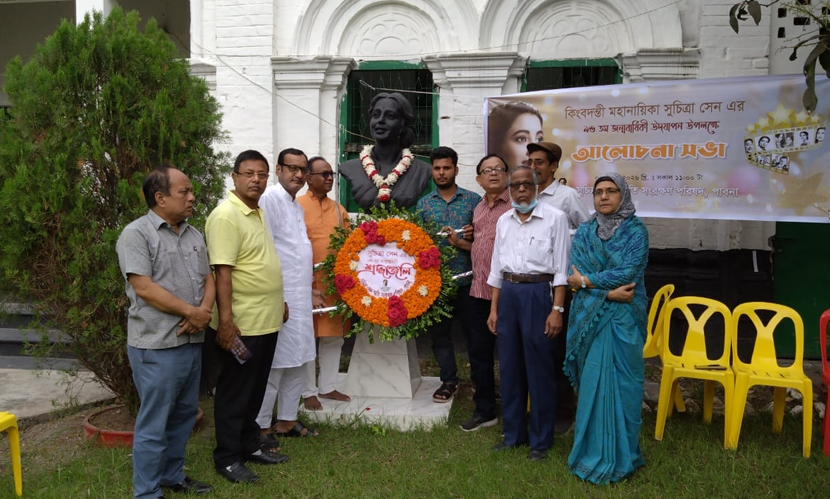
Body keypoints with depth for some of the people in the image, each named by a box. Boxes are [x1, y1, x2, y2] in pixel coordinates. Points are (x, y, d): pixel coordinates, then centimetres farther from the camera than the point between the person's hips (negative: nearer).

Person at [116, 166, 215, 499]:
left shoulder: (193, 235, 12)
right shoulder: (136, 234, -11)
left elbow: (208, 279, 12)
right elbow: (144, 287, -18)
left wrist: (204, 311, -8)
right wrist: (190, 311, -15)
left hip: (192, 340, 8)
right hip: (157, 345, -7)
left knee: (183, 415, 17)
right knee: (154, 422, 1)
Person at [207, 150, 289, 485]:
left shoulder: (258, 212, 12)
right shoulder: (226, 215, -17)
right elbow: (222, 271, -23)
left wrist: (279, 301, 22)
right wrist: (225, 320, -26)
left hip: (266, 321, 9)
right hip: (241, 324, -9)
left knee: (255, 390, 18)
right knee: (234, 392, 4)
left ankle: (249, 445, 32)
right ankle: (227, 458, 16)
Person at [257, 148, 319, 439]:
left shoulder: (297, 206, 18)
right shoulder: (270, 199, -12)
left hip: (300, 297, 9)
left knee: (298, 361, 14)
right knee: (273, 365, -3)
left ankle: (287, 420, 26)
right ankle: (260, 426, 9)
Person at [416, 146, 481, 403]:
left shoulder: (473, 200, 1)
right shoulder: (423, 203, 8)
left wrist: (460, 242, -16)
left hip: (466, 278, -2)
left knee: (474, 330, 5)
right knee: (439, 331, 10)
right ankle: (448, 380, 26)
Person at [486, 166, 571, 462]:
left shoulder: (554, 218, -4)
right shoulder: (504, 221, 11)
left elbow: (561, 268, -6)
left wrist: (557, 309, -12)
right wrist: (494, 309, 12)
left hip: (538, 293, -5)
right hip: (508, 294, 5)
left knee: (539, 368, 1)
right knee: (509, 366, 11)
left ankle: (541, 439, 15)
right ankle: (513, 432, 25)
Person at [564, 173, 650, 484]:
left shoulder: (636, 231, -1)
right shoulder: (584, 233, 8)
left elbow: (627, 273, -13)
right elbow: (575, 276, -3)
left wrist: (587, 281, -7)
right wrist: (607, 293, -16)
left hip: (622, 319, -3)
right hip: (589, 318, 3)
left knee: (619, 385, 1)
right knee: (591, 385, 6)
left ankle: (619, 457, 12)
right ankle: (592, 453, 17)